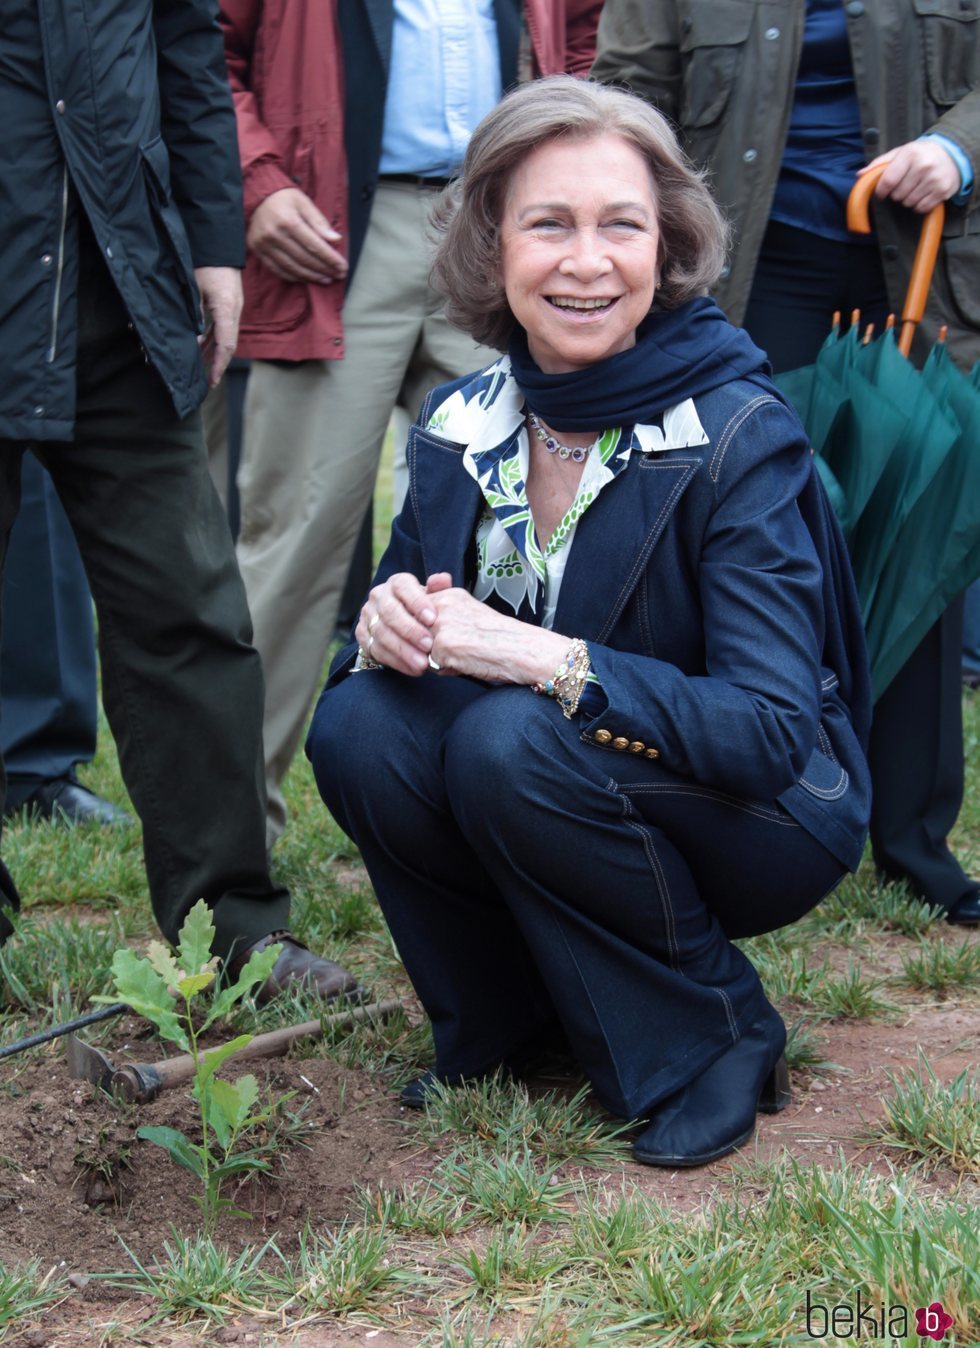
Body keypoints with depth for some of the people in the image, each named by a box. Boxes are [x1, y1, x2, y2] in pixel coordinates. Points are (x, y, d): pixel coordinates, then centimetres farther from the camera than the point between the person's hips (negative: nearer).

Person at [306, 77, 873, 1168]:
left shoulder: (739, 435, -20)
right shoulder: (460, 422, -3)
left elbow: (770, 732, -26)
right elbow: (409, 619, 3)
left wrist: (544, 658, -36)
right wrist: (386, 628, -22)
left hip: (761, 817, -5)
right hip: (529, 791, 5)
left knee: (509, 742, -31)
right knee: (357, 727, -21)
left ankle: (708, 1044, -8)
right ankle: (509, 1020, 3)